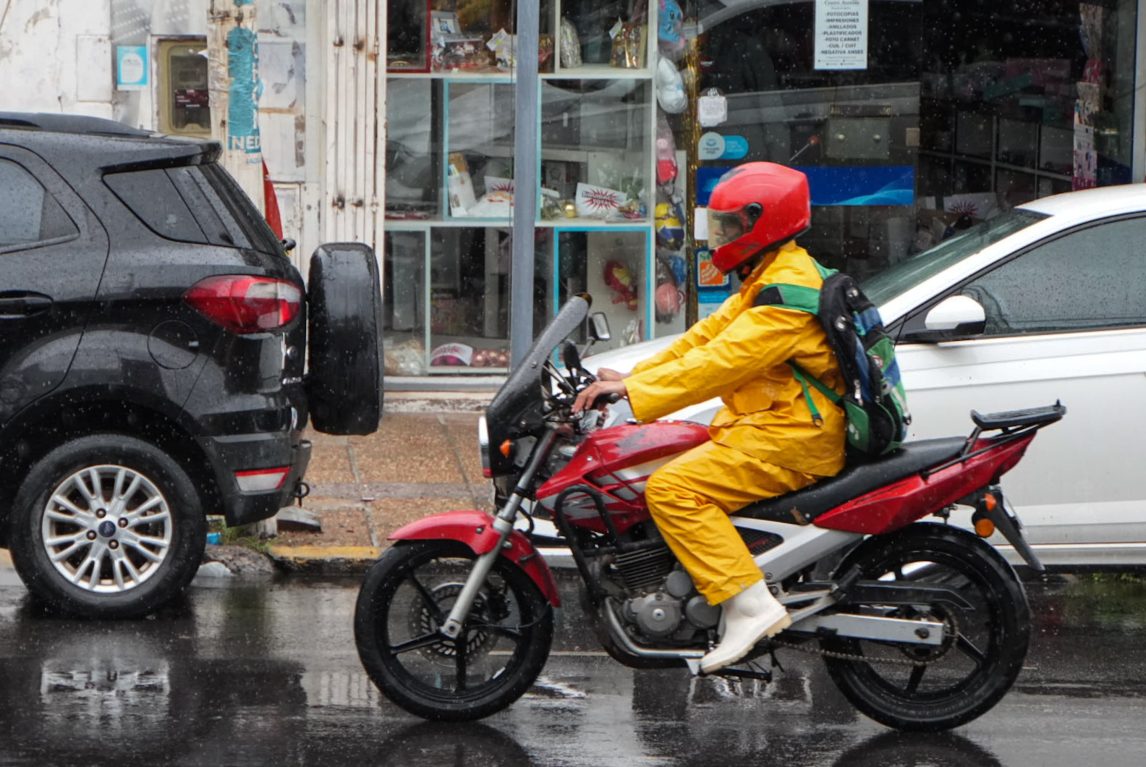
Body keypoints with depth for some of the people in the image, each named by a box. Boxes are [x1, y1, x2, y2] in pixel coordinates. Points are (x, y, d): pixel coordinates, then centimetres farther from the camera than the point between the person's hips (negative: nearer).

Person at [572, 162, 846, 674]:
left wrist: (634, 389, -25)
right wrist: (630, 377, 7)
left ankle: (751, 606, -27)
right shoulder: (768, 279, 19)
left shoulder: (789, 288, -16)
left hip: (793, 437, -11)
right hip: (771, 425, 11)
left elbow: (723, 359, -25)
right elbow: (704, 338, 17)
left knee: (673, 488, -22)